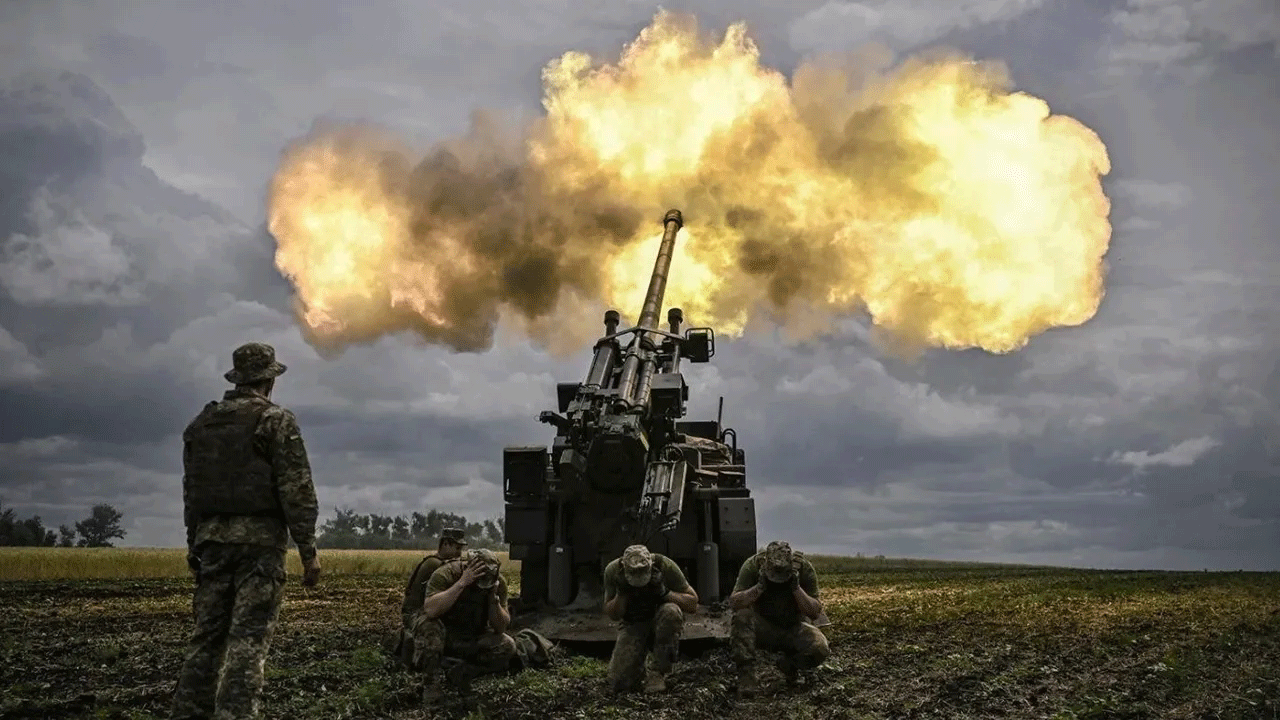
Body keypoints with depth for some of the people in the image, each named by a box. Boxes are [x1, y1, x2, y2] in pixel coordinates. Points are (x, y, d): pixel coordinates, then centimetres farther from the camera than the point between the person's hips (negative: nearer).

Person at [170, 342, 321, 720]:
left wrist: (193, 543, 24)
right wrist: (309, 551, -8)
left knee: (207, 635, 10)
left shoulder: (201, 423, 14)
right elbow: (297, 490, -10)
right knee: (248, 639, -7)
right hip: (260, 537, -5)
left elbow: (191, 489, 18)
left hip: (212, 536, 6)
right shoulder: (276, 420, -4)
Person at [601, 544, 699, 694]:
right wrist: (621, 594, -25)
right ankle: (638, 670, 18)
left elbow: (693, 604, -16)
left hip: (661, 621, -1)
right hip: (632, 625, 1)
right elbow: (612, 615, -6)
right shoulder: (613, 571, -17)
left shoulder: (665, 566, -22)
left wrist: (664, 593, -30)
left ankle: (659, 673, -19)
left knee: (671, 611, -39)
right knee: (618, 683, -19)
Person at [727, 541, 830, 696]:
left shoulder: (804, 568, -15)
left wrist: (797, 588, -30)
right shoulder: (753, 565, -17)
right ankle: (746, 675, -24)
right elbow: (733, 603, -22)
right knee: (742, 616, -33)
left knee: (819, 649, -28)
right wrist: (760, 587, -35)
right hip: (762, 628, -1)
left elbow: (816, 612, -15)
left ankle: (789, 665, 6)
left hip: (793, 628, 1)